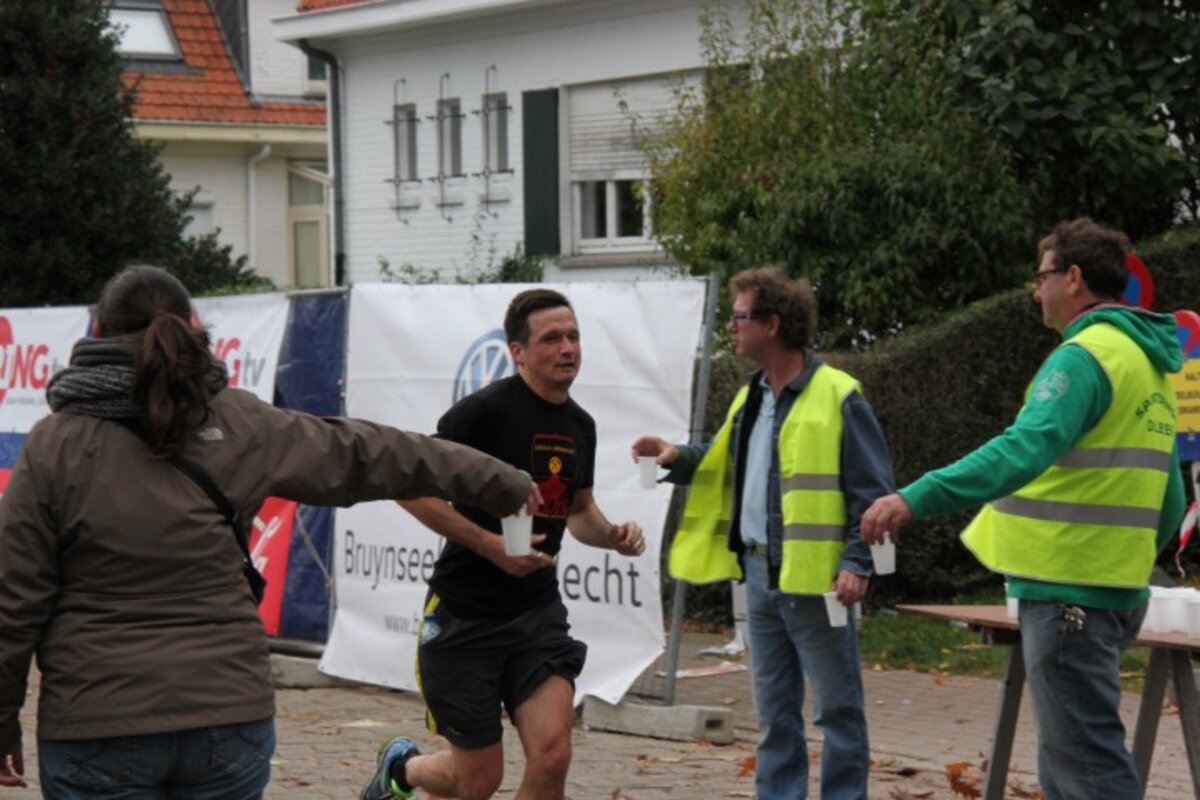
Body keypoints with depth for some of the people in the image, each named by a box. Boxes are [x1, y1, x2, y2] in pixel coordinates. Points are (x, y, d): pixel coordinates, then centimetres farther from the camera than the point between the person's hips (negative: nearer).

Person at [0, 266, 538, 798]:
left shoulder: (54, 445, -5)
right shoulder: (238, 425, 2)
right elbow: (370, 456, 11)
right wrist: (502, 483, 22)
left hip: (96, 727, -3)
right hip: (228, 713, 3)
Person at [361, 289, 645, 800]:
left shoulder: (581, 425, 8)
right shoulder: (487, 410, -15)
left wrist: (610, 536, 0)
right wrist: (491, 544, -23)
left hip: (538, 610, 5)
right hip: (465, 614, -5)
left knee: (551, 758, -13)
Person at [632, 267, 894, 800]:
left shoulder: (837, 396, -11)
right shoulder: (751, 397, 13)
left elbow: (872, 490, -12)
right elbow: (725, 467, 26)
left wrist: (858, 561, -18)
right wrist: (679, 459, 8)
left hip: (814, 577, -8)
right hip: (759, 574, 8)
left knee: (836, 708, 2)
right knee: (774, 710, 14)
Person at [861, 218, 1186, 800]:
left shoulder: (1086, 355, -14)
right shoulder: (1149, 363, 16)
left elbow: (1025, 448, -30)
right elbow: (1168, 499, 20)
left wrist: (917, 498, -36)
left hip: (1067, 588, -10)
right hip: (1115, 587, 10)